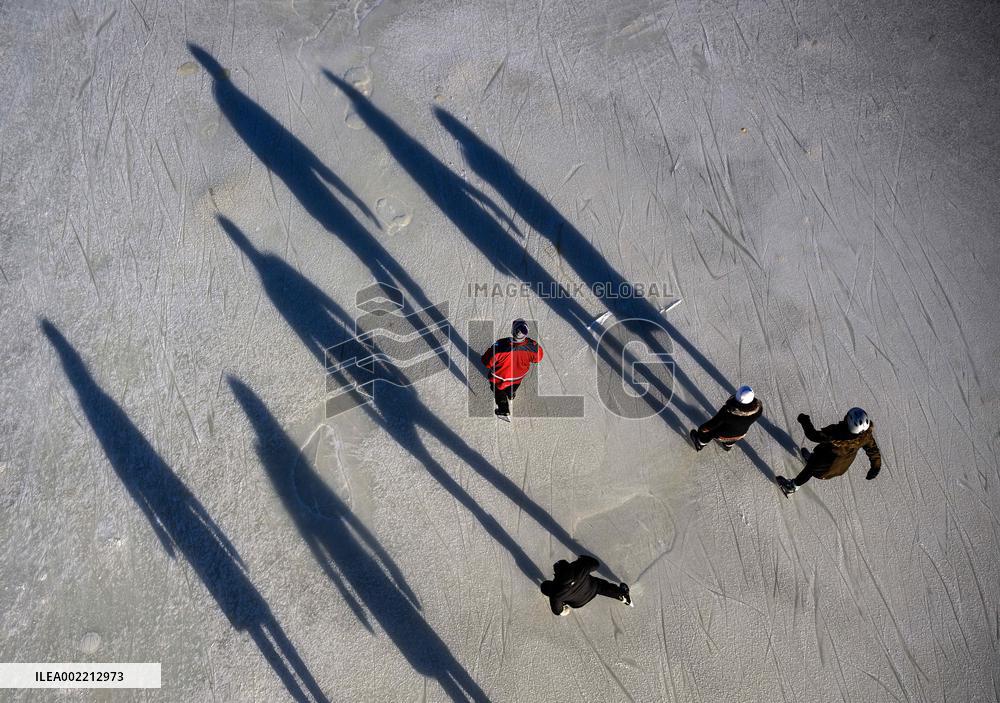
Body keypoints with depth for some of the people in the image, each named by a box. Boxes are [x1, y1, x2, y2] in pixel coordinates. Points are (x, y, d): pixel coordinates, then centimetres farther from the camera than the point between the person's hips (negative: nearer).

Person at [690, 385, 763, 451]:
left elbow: (714, 423, -26)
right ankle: (728, 445, 74)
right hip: (741, 433, 4)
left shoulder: (728, 411, -43)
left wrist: (703, 428, -6)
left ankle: (700, 445, 61)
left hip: (723, 434, -3)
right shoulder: (758, 407, -32)